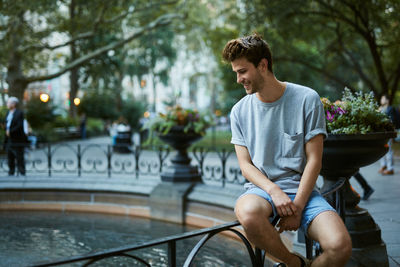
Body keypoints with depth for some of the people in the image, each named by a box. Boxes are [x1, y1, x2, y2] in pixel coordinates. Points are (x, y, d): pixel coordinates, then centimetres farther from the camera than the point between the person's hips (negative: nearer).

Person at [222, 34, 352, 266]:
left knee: (340, 247, -28)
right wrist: (274, 191, -16)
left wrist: (297, 207, -13)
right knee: (248, 213, -37)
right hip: (263, 187, 1)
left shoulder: (307, 99, -2)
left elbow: (313, 160, -4)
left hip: (301, 189, -1)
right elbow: (245, 165, 3)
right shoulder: (240, 111, 6)